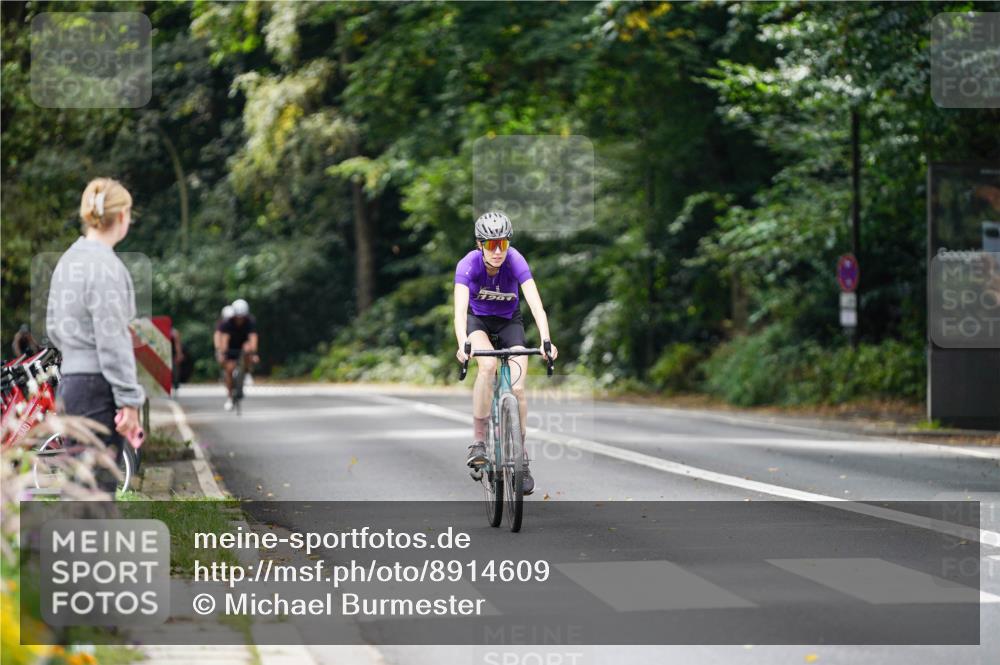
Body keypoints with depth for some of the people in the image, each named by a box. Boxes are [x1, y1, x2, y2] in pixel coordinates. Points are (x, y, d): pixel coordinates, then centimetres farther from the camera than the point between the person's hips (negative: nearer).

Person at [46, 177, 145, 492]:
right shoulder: (106, 266, -16)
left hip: (71, 382, 9)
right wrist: (129, 400, -15)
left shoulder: (68, 260, 11)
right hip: (100, 387, -9)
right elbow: (112, 341, -18)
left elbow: (54, 327, 19)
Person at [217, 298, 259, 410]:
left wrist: (253, 353, -50)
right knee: (229, 368, -14)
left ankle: (245, 373, -12)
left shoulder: (251, 321, -25)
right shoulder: (227, 323, -25)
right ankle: (229, 397, -1)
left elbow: (253, 337, -36)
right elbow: (225, 338, -35)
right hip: (231, 348, 0)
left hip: (244, 345, 0)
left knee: (247, 348, -35)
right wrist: (223, 354, -48)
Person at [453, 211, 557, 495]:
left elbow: (536, 304, -37)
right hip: (478, 319, -1)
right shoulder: (468, 264, -30)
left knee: (517, 388, -12)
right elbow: (460, 309, -40)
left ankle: (520, 455, 8)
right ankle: (478, 440, -20)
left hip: (509, 320, 1)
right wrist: (462, 345, -58)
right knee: (488, 365, -32)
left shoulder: (515, 261, -28)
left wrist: (546, 341, -52)